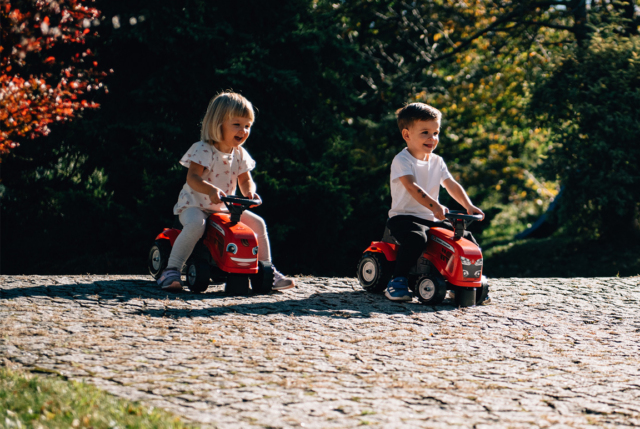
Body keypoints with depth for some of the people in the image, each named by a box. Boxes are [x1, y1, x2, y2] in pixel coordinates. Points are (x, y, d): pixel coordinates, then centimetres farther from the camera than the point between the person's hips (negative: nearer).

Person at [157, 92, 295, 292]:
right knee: (195, 224, -38)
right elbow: (192, 178, -29)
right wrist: (211, 190, -48)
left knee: (257, 223, -3)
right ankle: (171, 271, -31)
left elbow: (245, 180, 7)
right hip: (195, 205, -7)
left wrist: (249, 192, -18)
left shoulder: (240, 154, 3)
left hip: (224, 208, 7)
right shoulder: (203, 150, -18)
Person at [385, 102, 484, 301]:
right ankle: (398, 281, -28)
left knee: (468, 239, -4)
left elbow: (452, 186, 10)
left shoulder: (437, 162, 13)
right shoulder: (402, 160, -10)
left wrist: (469, 206, -8)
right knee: (416, 238, -39)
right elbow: (412, 187, -26)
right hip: (404, 216, -7)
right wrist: (434, 206, -40)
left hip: (432, 219, 7)